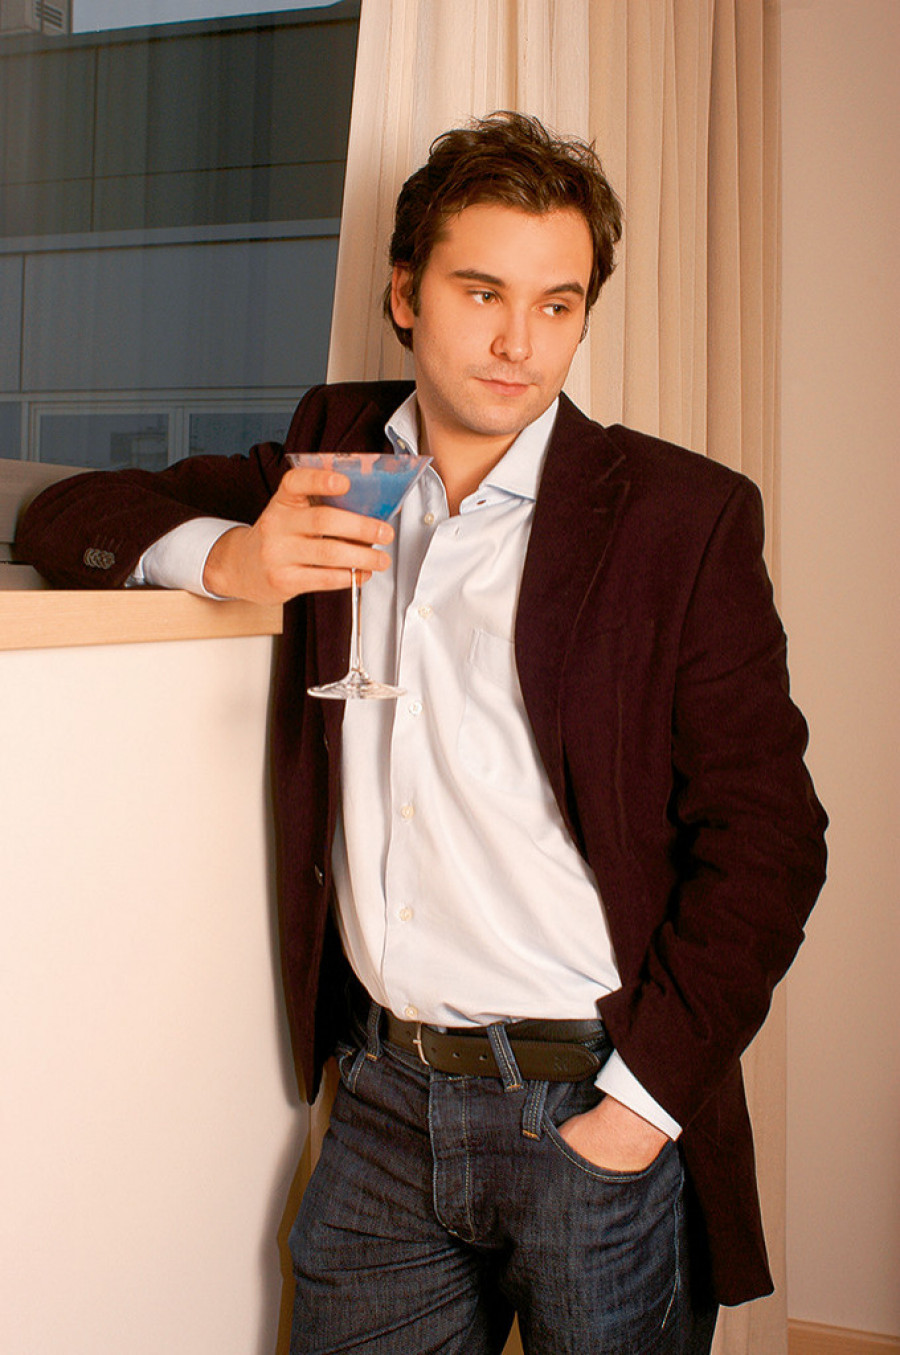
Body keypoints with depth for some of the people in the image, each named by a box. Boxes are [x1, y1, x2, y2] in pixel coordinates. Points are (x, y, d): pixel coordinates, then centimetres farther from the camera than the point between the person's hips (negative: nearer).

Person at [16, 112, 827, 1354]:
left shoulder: (684, 517, -7)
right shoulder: (336, 450, 6)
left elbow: (764, 840, -8)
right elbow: (69, 518, 8)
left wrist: (641, 1104, -12)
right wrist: (226, 555, -13)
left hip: (588, 1110, -3)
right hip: (382, 1103, 3)